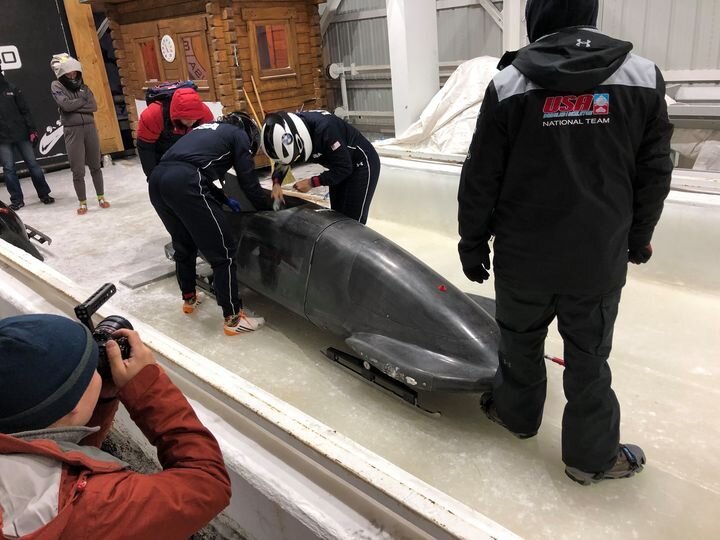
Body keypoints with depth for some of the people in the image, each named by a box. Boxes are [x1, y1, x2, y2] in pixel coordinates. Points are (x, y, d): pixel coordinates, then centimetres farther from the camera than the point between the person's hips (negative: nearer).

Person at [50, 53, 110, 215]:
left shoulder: (82, 86, 11)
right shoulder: (56, 85, 1)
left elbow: (94, 106, -1)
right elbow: (66, 104, -15)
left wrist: (75, 106, -9)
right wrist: (83, 100, -4)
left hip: (90, 127, 3)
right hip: (72, 130, -3)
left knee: (95, 166, 10)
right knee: (78, 170, 0)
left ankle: (101, 198, 21)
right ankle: (82, 203, 10)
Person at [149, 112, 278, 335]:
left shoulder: (207, 129, 35)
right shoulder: (239, 135, 16)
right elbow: (248, 182, 12)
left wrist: (224, 200, 42)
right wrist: (268, 209, 26)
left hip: (156, 180, 8)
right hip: (184, 184, -8)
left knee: (184, 245, 27)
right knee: (223, 251, 1)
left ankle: (189, 298, 43)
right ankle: (233, 318, 6)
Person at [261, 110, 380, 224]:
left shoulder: (323, 126, -36)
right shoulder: (288, 131, -14)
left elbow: (344, 168, -29)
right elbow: (282, 161, 5)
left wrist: (312, 183, -26)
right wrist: (276, 183, -15)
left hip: (363, 164, -7)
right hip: (340, 165, 8)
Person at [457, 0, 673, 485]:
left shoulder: (510, 83, -9)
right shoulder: (643, 77, -5)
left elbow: (481, 179, -7)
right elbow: (654, 175, 1)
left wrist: (473, 241, 5)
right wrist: (638, 238, 16)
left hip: (523, 253, 0)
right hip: (599, 257, 1)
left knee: (521, 338, 21)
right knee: (588, 356, 14)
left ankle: (517, 412, 43)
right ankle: (593, 456, 28)